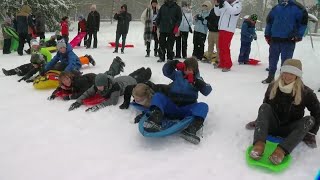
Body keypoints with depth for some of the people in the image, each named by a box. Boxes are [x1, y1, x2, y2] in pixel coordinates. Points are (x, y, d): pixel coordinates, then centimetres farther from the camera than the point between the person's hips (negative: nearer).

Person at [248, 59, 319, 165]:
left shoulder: (305, 92, -10)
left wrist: (311, 133, -4)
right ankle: (259, 144, -44)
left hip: (289, 130, -1)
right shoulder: (272, 87, -4)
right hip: (272, 126, 1)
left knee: (310, 120, -26)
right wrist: (259, 121, 7)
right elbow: (265, 108, 11)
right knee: (264, 107, -23)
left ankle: (282, 150, -45)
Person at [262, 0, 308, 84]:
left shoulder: (297, 8, -2)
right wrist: (267, 35, 13)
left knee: (285, 61, 0)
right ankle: (270, 77, 25)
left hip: (288, 40, -4)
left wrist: (298, 36, -8)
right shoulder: (276, 8, 9)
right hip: (274, 39, 4)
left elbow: (303, 21, -2)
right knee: (272, 60, 11)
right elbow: (269, 21, 18)